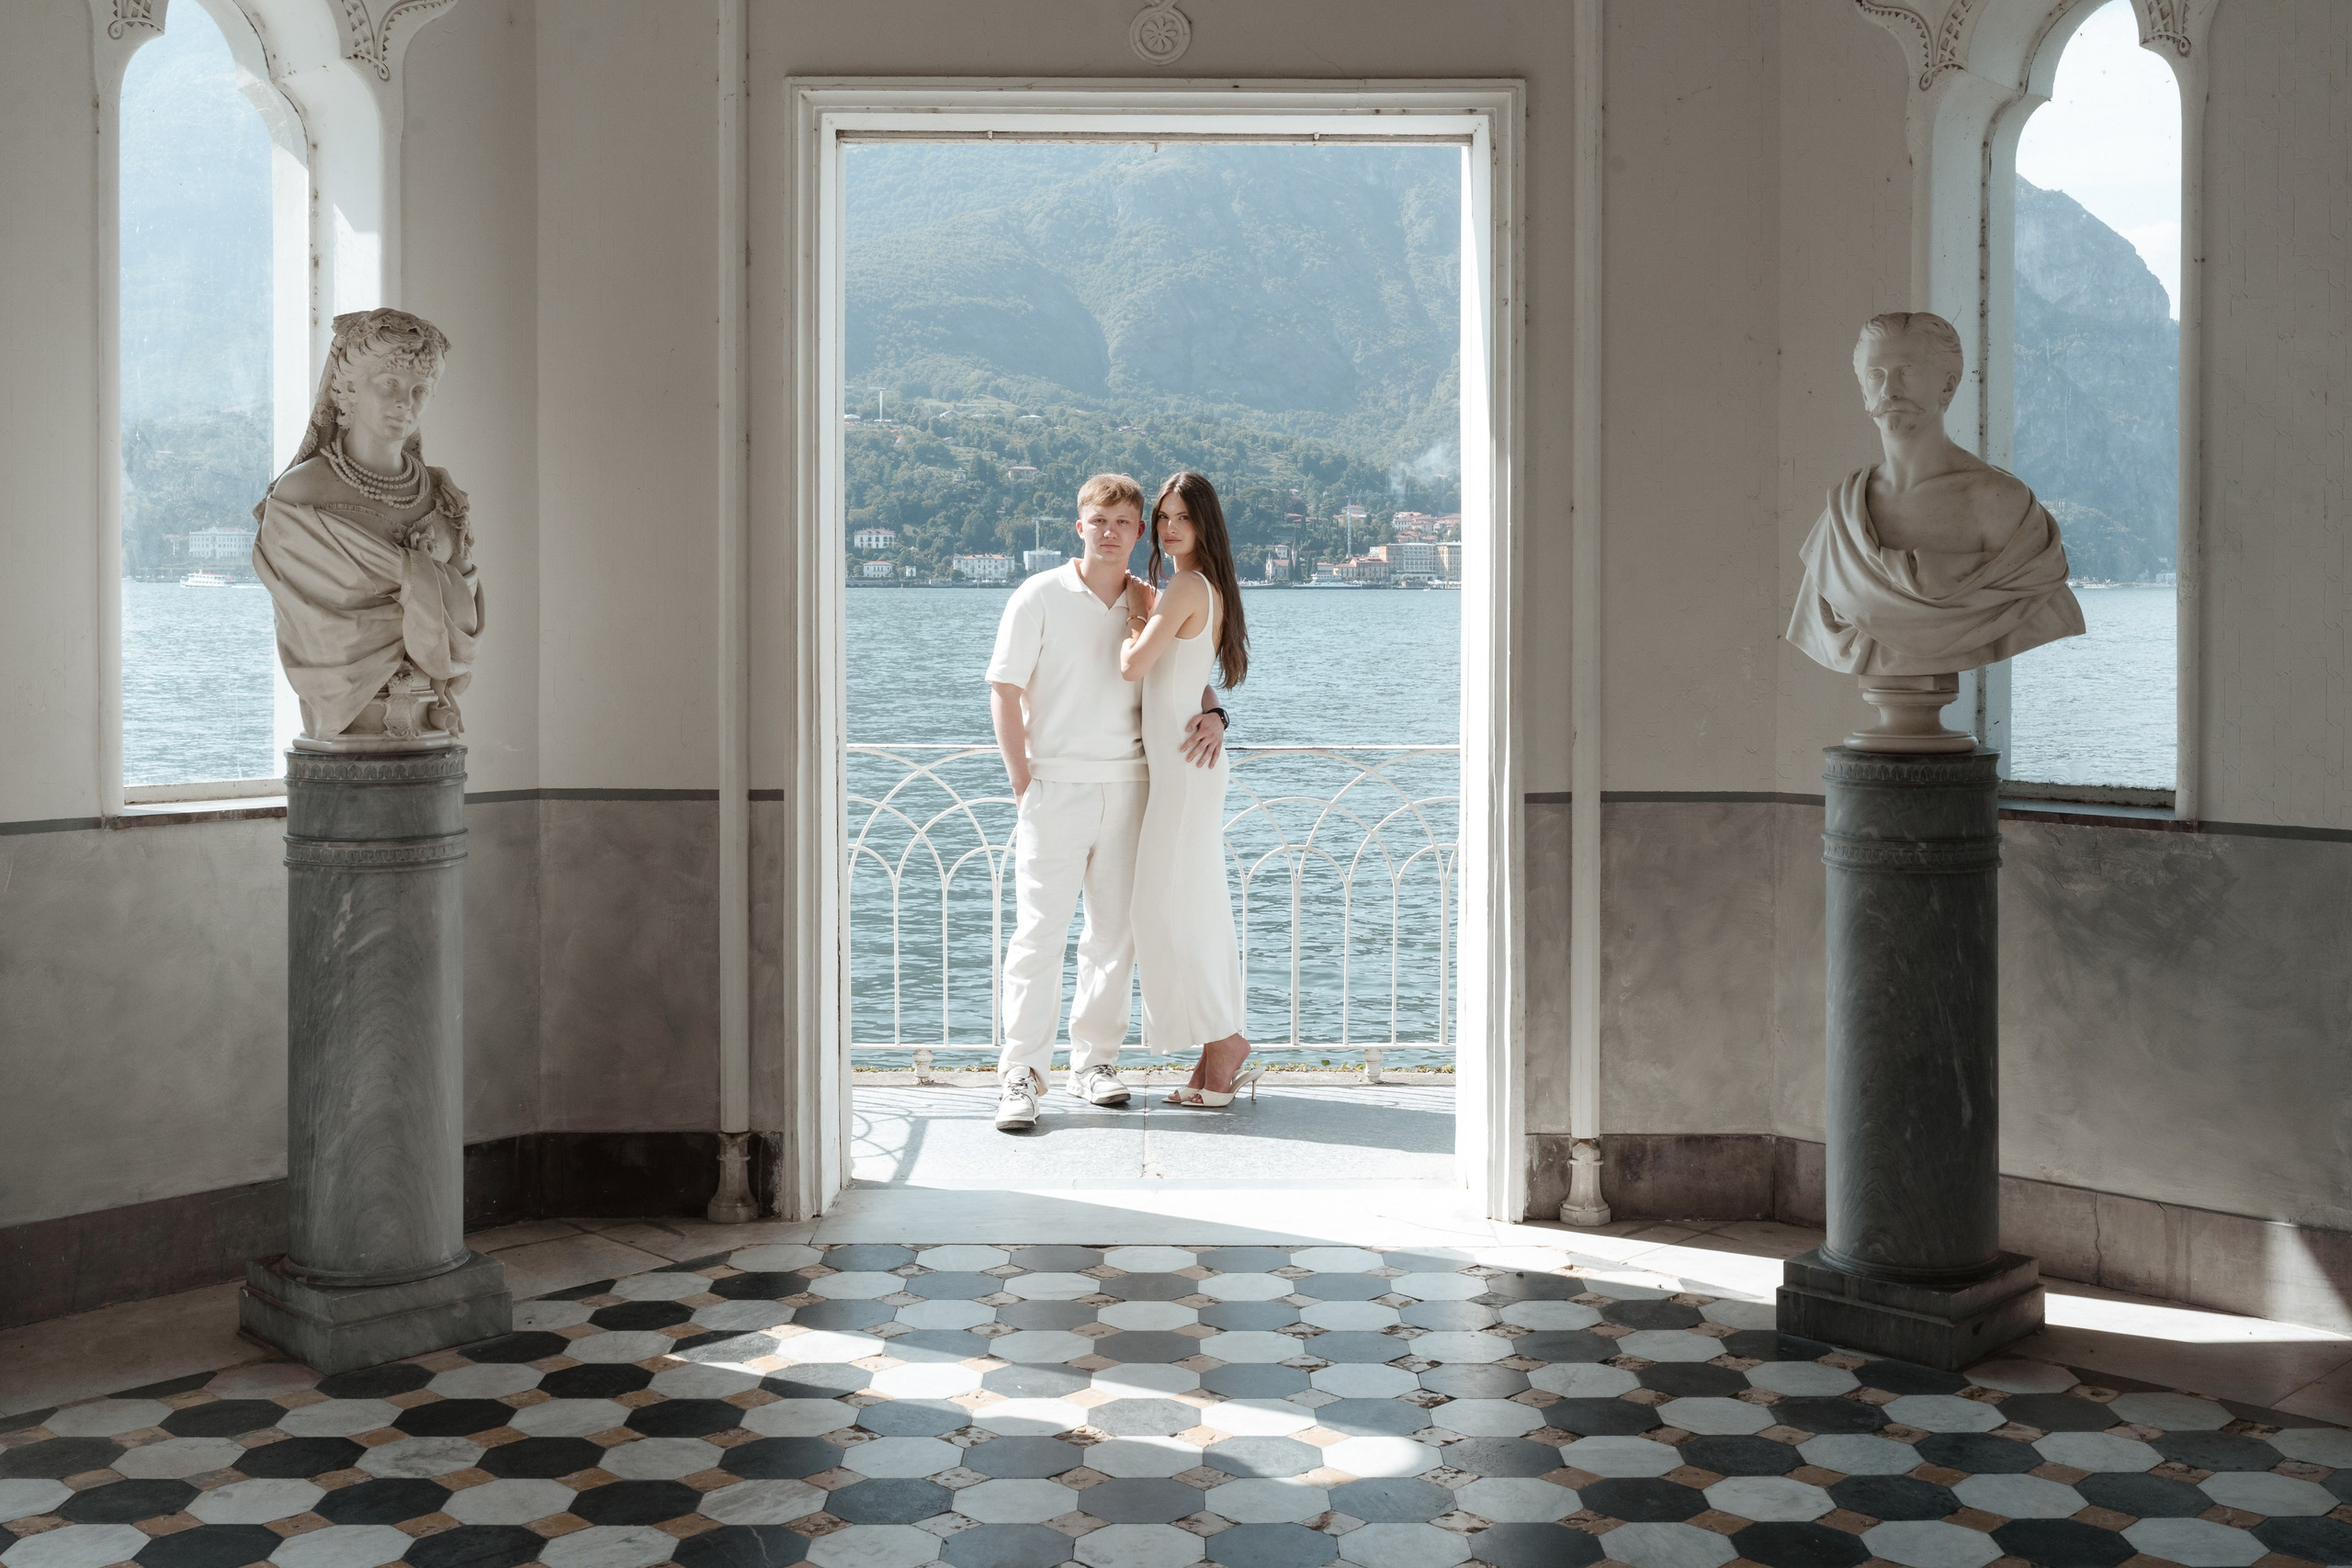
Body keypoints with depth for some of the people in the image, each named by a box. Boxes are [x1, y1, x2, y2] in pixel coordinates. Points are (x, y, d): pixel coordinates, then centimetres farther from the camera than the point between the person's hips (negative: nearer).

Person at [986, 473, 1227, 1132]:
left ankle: (1094, 1060, 19)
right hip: (1055, 788, -4)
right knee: (1040, 932, -7)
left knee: (1115, 930, 8)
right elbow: (1004, 691, -2)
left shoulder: (1152, 604, 9)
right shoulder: (1041, 597, -2)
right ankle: (1021, 1073, -3)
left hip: (1128, 786, 4)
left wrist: (1213, 714, -7)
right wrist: (1023, 785, -6)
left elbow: (1189, 677, 17)